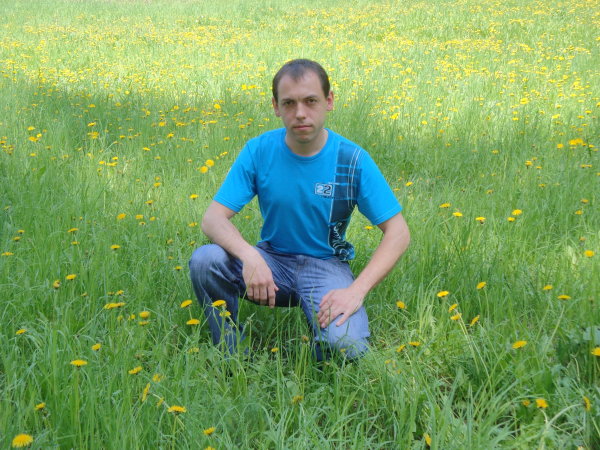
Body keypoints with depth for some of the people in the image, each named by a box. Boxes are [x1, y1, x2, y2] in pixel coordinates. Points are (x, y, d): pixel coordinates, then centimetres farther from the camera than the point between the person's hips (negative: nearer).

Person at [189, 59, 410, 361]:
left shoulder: (353, 160, -12)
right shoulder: (259, 151, -8)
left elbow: (398, 233, -11)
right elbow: (213, 217, -13)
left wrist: (357, 290, -25)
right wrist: (248, 255, -35)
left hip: (325, 265, -2)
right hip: (273, 259, 2)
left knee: (346, 346, -31)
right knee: (204, 261, -27)